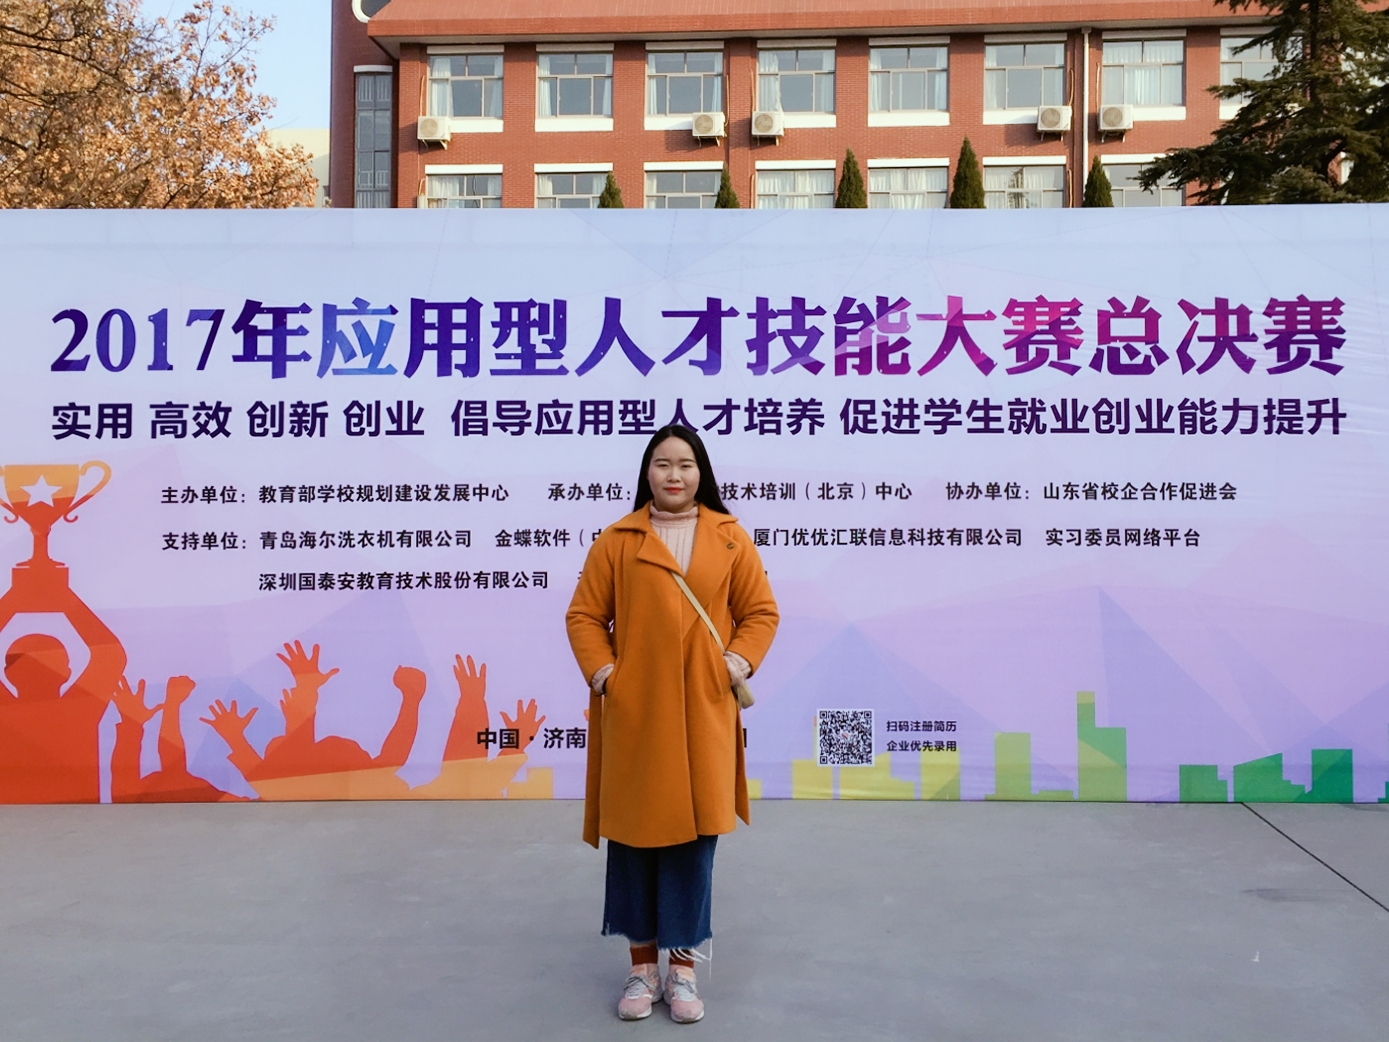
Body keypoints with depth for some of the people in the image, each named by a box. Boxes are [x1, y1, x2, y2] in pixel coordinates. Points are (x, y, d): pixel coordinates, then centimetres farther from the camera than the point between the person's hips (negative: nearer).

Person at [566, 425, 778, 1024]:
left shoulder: (730, 538, 5)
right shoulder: (617, 540, 3)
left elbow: (761, 611, 7)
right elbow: (585, 615, 5)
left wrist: (738, 663, -7)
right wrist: (601, 673, -8)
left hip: (702, 713, 0)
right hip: (634, 712, 0)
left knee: (693, 833, 5)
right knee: (634, 833, 6)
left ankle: (683, 967, 19)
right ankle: (642, 966, 21)